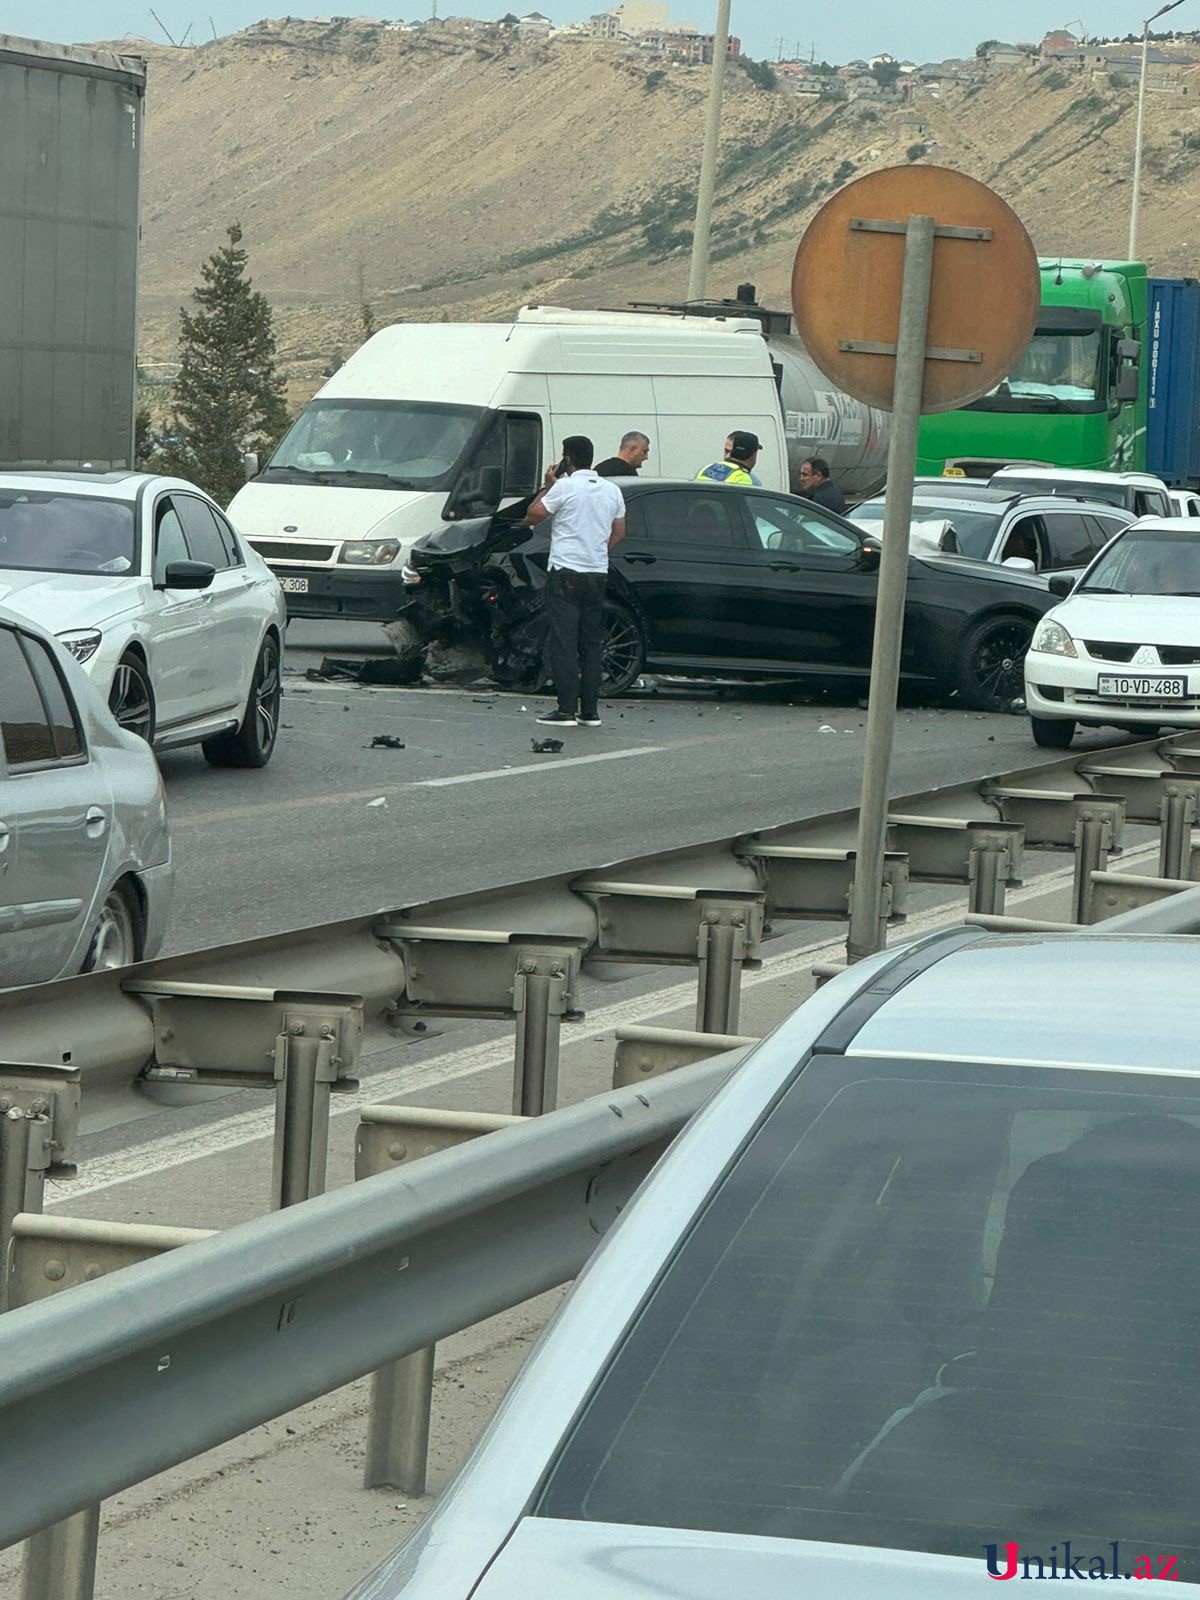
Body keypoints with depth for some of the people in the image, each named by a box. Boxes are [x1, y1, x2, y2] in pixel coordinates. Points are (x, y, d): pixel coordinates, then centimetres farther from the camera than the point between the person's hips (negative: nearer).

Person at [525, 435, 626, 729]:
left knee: (564, 642, -5)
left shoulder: (565, 487, -9)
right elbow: (619, 533, 16)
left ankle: (567, 710, -10)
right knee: (591, 643, 10)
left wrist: (547, 487, 7)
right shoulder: (612, 490, 10)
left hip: (566, 573, -6)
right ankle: (590, 711, 9)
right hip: (598, 574, 6)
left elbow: (533, 515, -3)